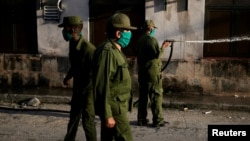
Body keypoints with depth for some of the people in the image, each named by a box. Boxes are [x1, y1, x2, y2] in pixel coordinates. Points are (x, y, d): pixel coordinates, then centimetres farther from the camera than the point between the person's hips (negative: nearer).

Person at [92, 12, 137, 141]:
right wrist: (107, 114, -23)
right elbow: (102, 85, -23)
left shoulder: (114, 50, 12)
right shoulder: (107, 51, -19)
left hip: (115, 106, 10)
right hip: (113, 108, -10)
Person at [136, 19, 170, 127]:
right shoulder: (151, 39, -13)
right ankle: (158, 120, 0)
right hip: (152, 72, -8)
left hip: (142, 72, 8)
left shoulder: (139, 40, 12)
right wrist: (163, 47, -2)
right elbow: (157, 54, -16)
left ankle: (141, 119, 15)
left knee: (143, 95, 11)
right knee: (156, 95, -2)